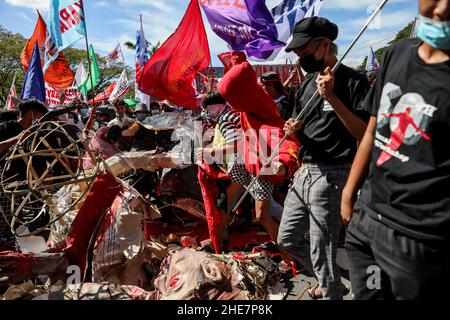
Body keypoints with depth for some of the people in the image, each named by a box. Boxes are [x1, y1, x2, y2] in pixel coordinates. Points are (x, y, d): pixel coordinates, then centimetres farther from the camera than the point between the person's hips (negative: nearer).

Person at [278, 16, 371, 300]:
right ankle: (327, 280, 39)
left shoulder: (353, 80, -9)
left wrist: (332, 97, -24)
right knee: (287, 240, 18)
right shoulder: (307, 86, 13)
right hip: (304, 172, 8)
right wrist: (292, 130, -4)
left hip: (332, 176, -8)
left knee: (321, 256, -2)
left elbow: (365, 133, -18)